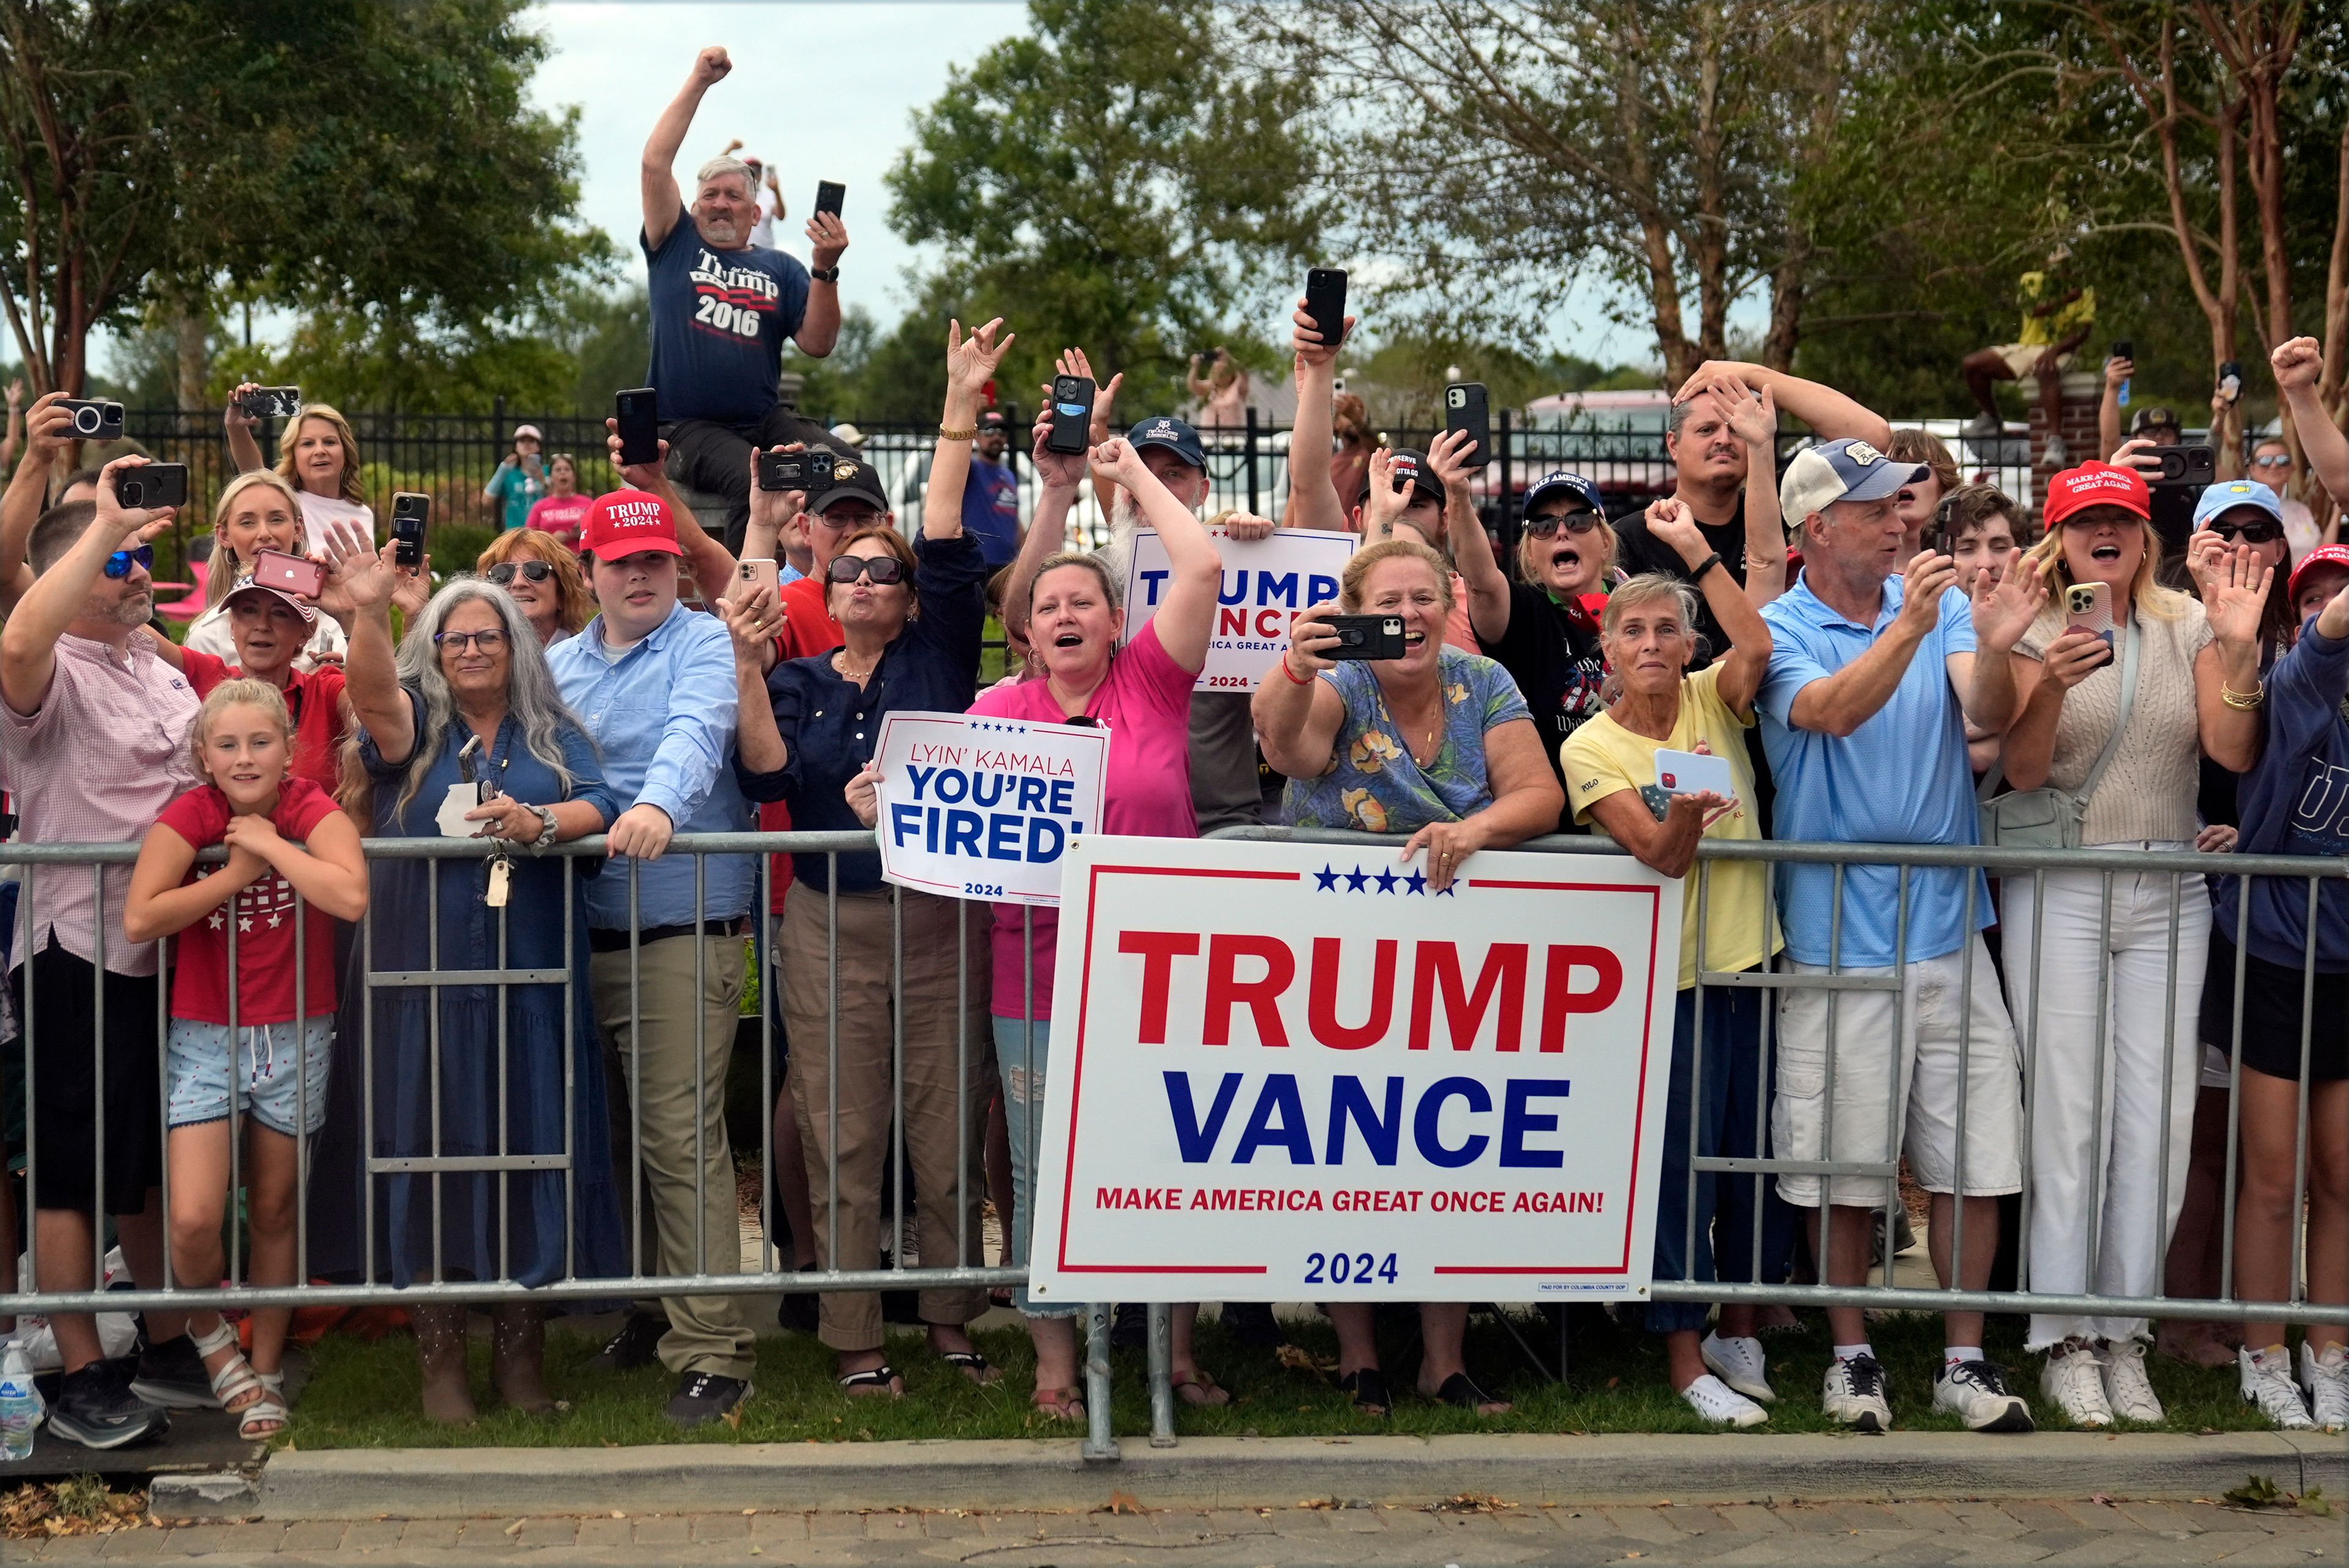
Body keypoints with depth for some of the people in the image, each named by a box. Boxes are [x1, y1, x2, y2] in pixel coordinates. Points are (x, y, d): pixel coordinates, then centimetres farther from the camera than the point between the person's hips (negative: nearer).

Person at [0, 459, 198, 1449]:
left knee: (155, 1164, 17)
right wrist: (102, 528, -32)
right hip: (80, 956, -8)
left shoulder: (160, 671, 15)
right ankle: (81, 1380, 8)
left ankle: (166, 1347, 29)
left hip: (171, 950, 8)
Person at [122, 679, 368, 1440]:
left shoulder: (313, 811, -8)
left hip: (296, 1037, 1)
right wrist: (236, 873, -17)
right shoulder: (189, 816, -7)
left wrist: (270, 843, -19)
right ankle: (208, 1330, 20)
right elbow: (139, 920, -20)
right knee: (194, 1220, -12)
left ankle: (267, 1373, 27)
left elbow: (350, 897, -27)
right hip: (204, 1037, 0)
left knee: (274, 1213, 11)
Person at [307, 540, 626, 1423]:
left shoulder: (553, 736, 12)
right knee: (428, 1145, 0)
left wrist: (539, 822, -24)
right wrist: (368, 612, -34)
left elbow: (597, 808, -3)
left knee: (527, 1144, 2)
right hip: (420, 979, -1)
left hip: (528, 984, 1)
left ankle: (520, 1347, 15)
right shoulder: (415, 725, 7)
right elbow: (375, 694, -15)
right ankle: (439, 1356, 10)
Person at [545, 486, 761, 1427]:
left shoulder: (704, 646, -2)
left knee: (680, 1138, -10)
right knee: (614, 1137, 13)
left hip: (682, 932, -6)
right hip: (582, 932, 6)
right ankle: (648, 1309, 28)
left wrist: (660, 802, -40)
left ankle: (711, 1350, -6)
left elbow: (694, 732, -21)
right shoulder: (558, 665, 17)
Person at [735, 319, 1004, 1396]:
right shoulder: (798, 683, 13)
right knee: (842, 1139, 2)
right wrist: (747, 670, -9)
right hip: (831, 927, 1)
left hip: (942, 918, -1)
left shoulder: (939, 658, 8)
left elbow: (948, 545, -2)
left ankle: (953, 1318, 15)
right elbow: (768, 778, -2)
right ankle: (853, 1339, 8)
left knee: (949, 1129, 2)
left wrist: (960, 413, -6)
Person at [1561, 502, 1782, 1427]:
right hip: (1673, 978, -4)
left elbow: (1757, 646, -19)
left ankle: (1740, 1331, 27)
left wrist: (1694, 548, -19)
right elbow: (1661, 856, -16)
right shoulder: (1591, 748, -5)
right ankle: (1686, 1356, 8)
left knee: (1753, 1157, 11)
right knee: (1680, 1160, -1)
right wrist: (1686, 813, -36)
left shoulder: (1712, 701, 4)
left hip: (1753, 965, 4)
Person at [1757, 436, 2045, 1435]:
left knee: (1974, 1156, 5)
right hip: (1838, 932, -3)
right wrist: (1907, 630, -36)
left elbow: (1987, 716, -9)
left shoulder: (1940, 603, 6)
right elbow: (1833, 712, -22)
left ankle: (1964, 1361, 18)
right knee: (1838, 1162, 5)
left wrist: (1994, 647, -30)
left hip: (1948, 923, 3)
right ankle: (1852, 1355, 21)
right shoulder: (1777, 630, -3)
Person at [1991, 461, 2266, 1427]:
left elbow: (2234, 753, -1)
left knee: (2159, 1118, 2)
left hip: (2168, 893, 3)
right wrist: (2051, 686, -25)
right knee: (2065, 1112, -2)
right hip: (2060, 890, -3)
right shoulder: (2035, 631, -1)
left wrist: (2240, 653, -14)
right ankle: (2064, 1340, 6)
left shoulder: (2188, 625, 6)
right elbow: (2022, 772, -9)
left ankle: (2125, 1336, 12)